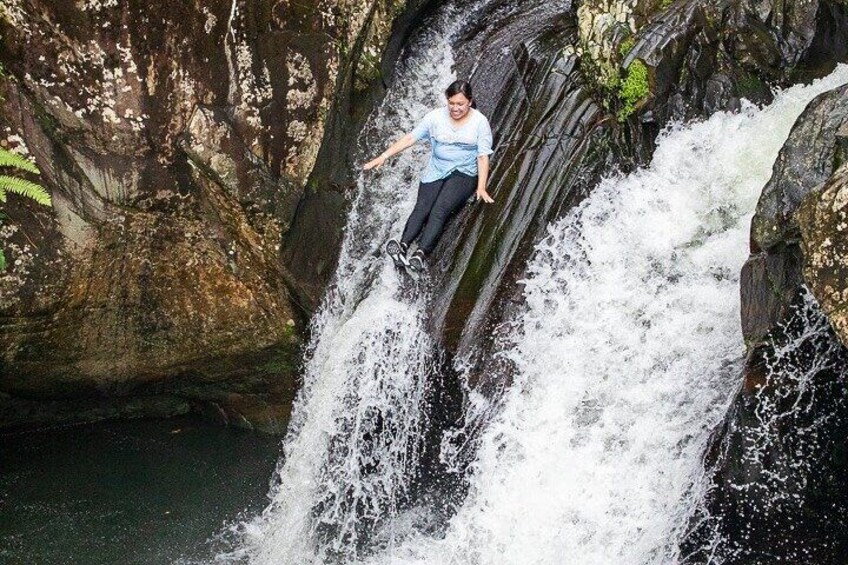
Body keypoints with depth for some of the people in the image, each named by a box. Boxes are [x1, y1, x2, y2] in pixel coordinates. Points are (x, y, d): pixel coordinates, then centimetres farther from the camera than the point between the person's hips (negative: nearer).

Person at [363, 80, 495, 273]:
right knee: (422, 207, -23)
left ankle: (421, 254, -43)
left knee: (440, 210, -27)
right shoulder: (436, 116, 2)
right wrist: (383, 156, -8)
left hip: (464, 173, -3)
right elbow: (410, 138, 0)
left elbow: (483, 156, -7)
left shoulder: (480, 122, -4)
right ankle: (403, 247, -42)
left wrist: (481, 187, -18)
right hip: (436, 171, 3)